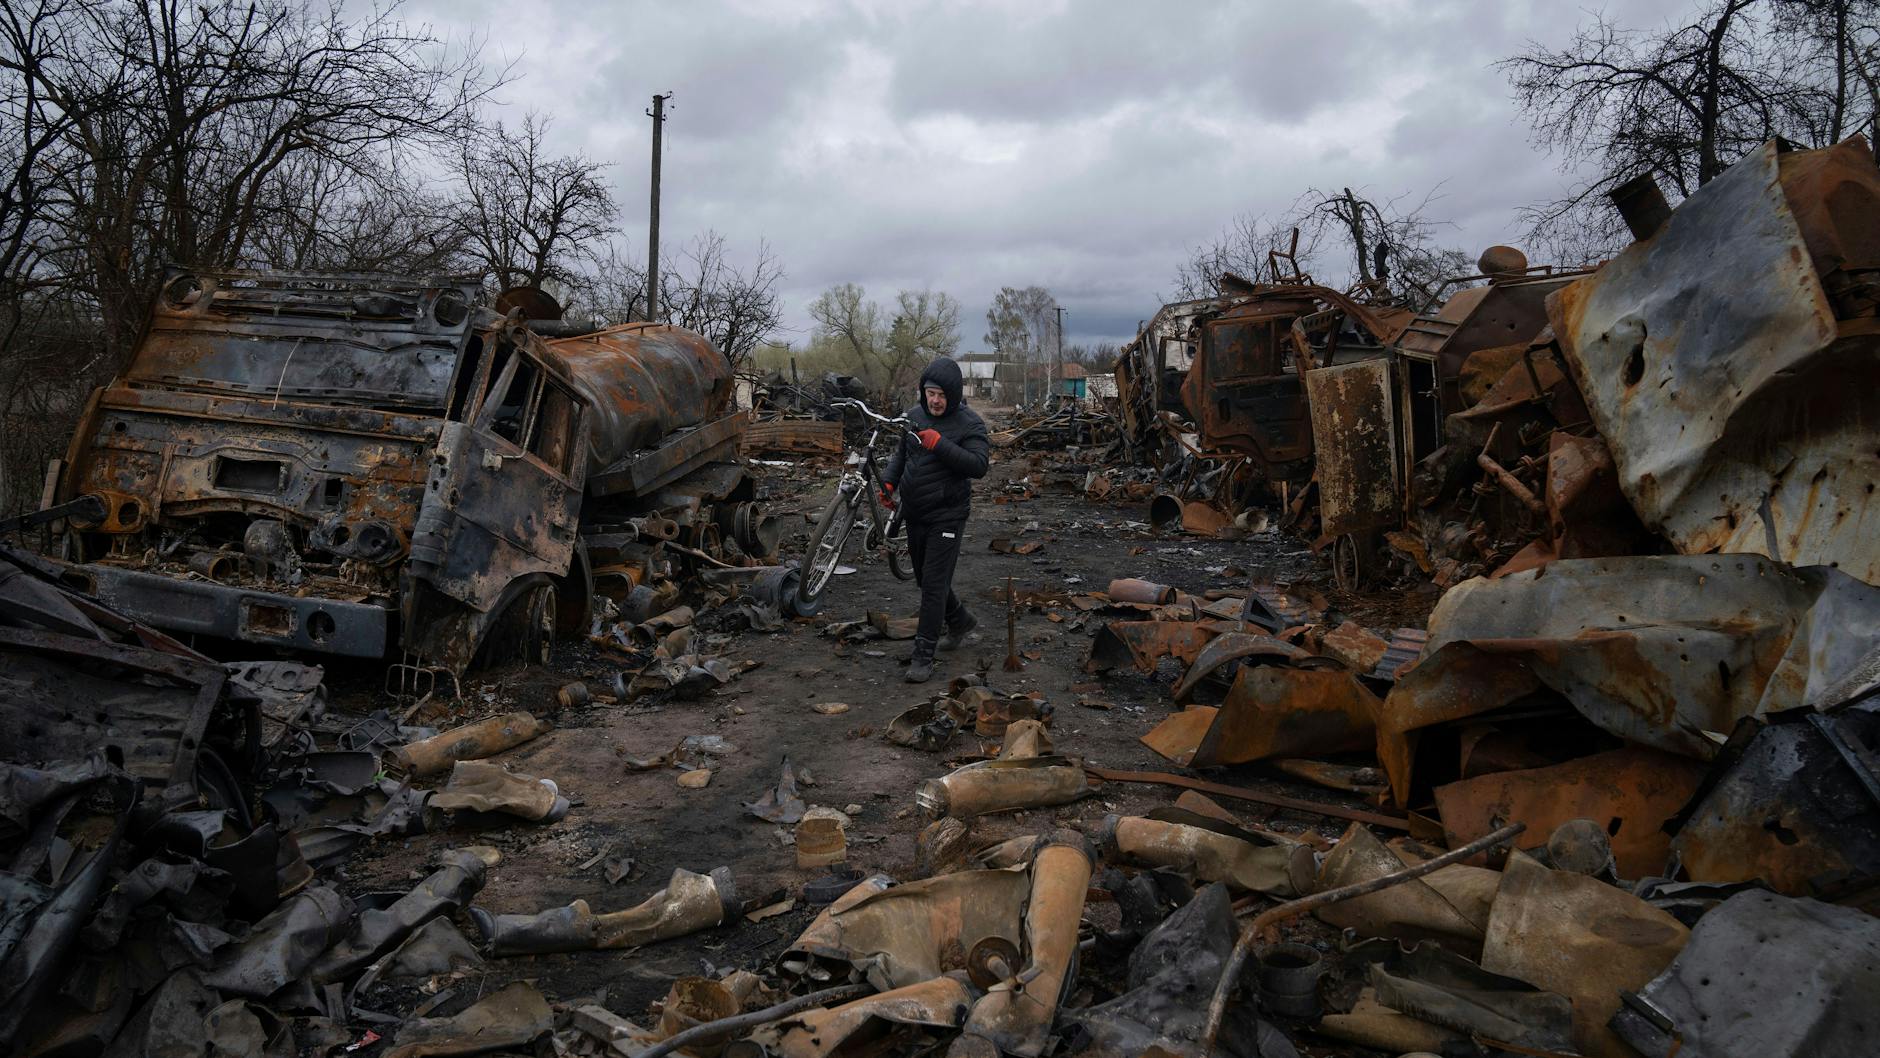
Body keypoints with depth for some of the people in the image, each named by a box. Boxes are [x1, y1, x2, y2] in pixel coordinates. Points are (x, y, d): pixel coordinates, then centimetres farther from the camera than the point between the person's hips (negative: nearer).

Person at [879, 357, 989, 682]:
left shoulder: (969, 423, -11)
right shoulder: (914, 416, 7)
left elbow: (979, 466, -24)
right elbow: (902, 454, 21)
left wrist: (941, 445, -31)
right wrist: (889, 481, 4)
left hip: (946, 516, -7)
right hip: (914, 514, 7)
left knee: (934, 584, -8)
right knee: (926, 579, 19)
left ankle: (923, 655, -2)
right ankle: (960, 620, 43)